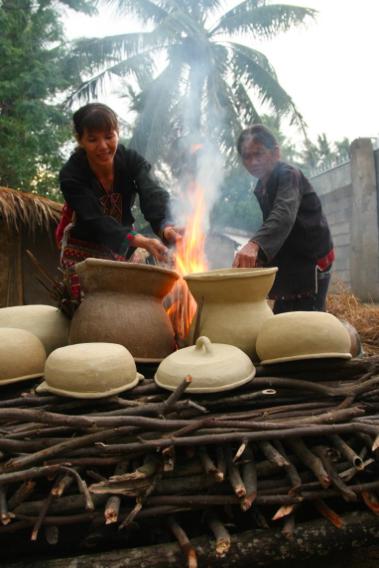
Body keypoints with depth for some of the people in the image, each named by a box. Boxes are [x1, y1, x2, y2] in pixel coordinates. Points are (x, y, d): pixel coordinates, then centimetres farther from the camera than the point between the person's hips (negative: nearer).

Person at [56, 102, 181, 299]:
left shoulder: (132, 161, -15)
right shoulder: (71, 175, -22)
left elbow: (153, 195, -32)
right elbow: (95, 220, -33)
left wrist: (166, 227, -55)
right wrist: (139, 241, -50)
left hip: (124, 249, 3)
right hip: (83, 251, -2)